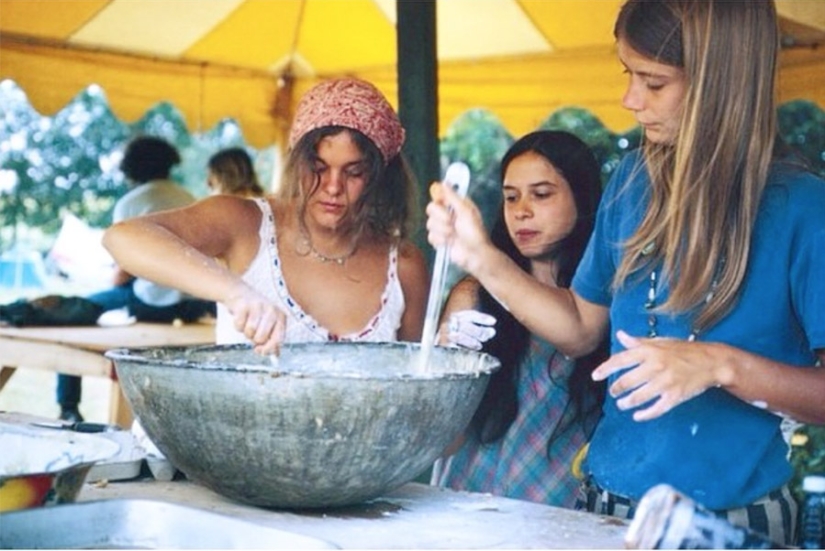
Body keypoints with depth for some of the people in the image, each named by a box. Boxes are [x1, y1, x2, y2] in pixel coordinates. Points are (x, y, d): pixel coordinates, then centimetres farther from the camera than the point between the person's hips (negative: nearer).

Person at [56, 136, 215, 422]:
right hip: (189, 304, 6)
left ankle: (69, 409, 15)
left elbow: (122, 275, -5)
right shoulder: (188, 199, 12)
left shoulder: (129, 203, -4)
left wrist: (115, 283, 16)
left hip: (150, 303, -6)